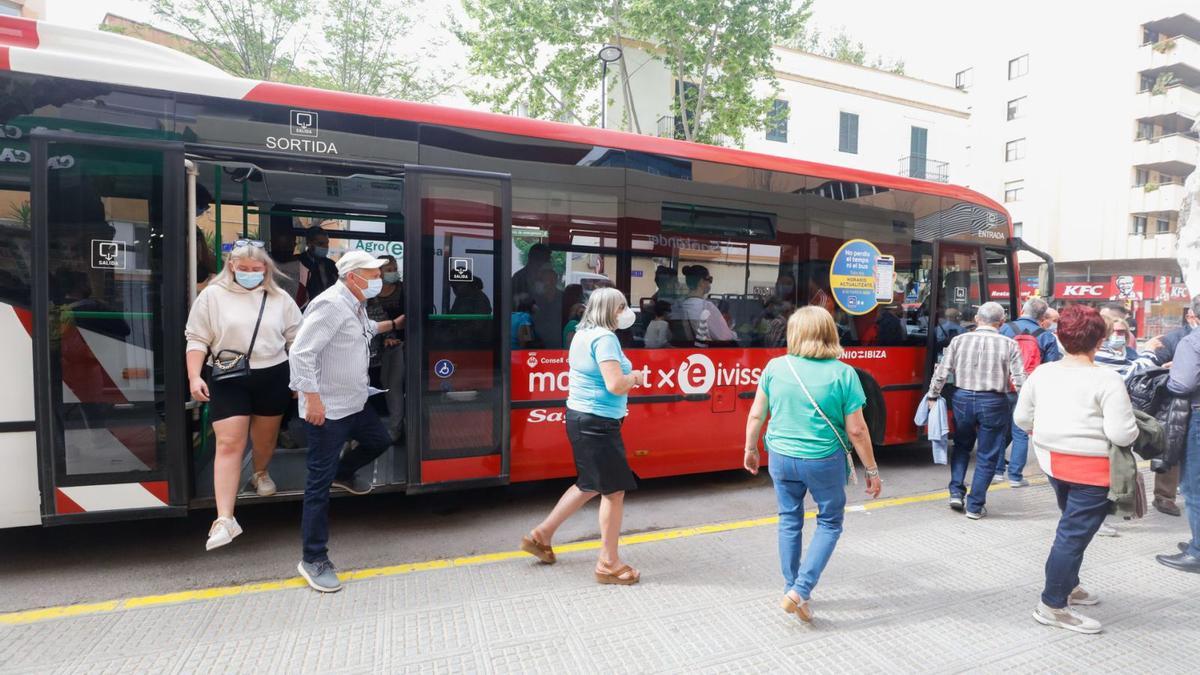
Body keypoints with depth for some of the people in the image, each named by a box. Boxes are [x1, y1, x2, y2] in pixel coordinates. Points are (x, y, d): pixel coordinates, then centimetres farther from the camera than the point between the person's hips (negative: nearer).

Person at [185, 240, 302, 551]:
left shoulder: (280, 298, 4)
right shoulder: (213, 295, -1)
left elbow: (296, 339, 9)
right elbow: (197, 339, -1)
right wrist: (194, 377, -11)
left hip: (273, 376, 2)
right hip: (228, 380, -2)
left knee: (265, 437, 17)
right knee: (228, 444, -7)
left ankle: (260, 473, 49)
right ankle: (224, 519, -6)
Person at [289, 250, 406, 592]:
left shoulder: (356, 305, 10)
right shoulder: (330, 305, -21)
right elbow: (301, 352, -25)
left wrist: (393, 324, 34)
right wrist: (313, 399, -25)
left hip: (355, 404, 10)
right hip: (327, 410, -9)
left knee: (379, 441, 24)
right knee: (320, 483, -1)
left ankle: (343, 473, 51)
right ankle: (314, 559, 10)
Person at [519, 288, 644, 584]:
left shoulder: (582, 334, 12)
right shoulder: (605, 338, -18)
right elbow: (615, 385, -25)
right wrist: (635, 377, -6)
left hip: (579, 417, 10)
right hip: (597, 424, -10)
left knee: (590, 484, 22)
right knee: (614, 490, 1)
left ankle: (541, 534, 30)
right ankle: (608, 563, 12)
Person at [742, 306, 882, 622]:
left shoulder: (775, 367, -6)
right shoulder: (843, 373, -12)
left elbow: (756, 415, 0)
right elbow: (856, 430, -10)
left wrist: (750, 449, 16)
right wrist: (872, 470, 3)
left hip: (781, 457, 3)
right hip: (824, 461, -2)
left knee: (789, 521, 19)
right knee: (829, 523, 18)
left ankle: (791, 590, 31)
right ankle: (800, 590, 9)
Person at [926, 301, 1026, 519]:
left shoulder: (959, 340, 0)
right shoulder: (1009, 345, -4)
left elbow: (942, 372, -1)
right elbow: (1020, 380, -7)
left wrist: (932, 396, 8)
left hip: (963, 399, 2)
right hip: (993, 403, -2)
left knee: (961, 446, 24)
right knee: (987, 456, 9)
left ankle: (956, 492, 17)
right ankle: (975, 507, 14)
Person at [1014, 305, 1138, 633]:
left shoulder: (1042, 372, 2)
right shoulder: (1107, 380, -15)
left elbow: (1022, 417, 7)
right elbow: (1121, 434, -18)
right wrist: (1134, 431, 3)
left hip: (1052, 459, 6)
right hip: (1089, 467, -6)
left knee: (1072, 525, 25)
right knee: (1074, 534, 2)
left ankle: (1068, 585, 39)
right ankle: (1053, 605, 11)